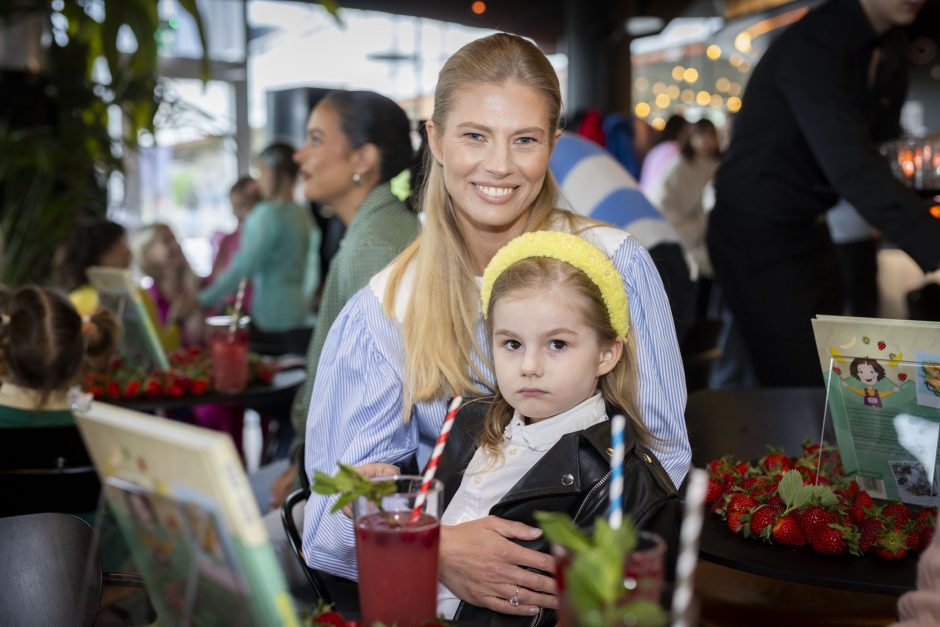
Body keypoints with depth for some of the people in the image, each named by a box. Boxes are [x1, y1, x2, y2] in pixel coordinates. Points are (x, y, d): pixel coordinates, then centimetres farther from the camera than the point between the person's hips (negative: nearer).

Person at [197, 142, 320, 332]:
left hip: (272, 317, -8)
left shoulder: (268, 214, -13)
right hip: (298, 314, 8)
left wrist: (205, 299, -11)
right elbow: (312, 272, 18)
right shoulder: (304, 215, 12)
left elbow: (243, 267, -16)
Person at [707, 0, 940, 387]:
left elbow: (882, 148, 8)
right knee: (803, 388, -8)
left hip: (806, 229, 8)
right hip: (755, 234, -8)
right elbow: (851, 165, -34)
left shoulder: (889, 45, 6)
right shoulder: (814, 44, -23)